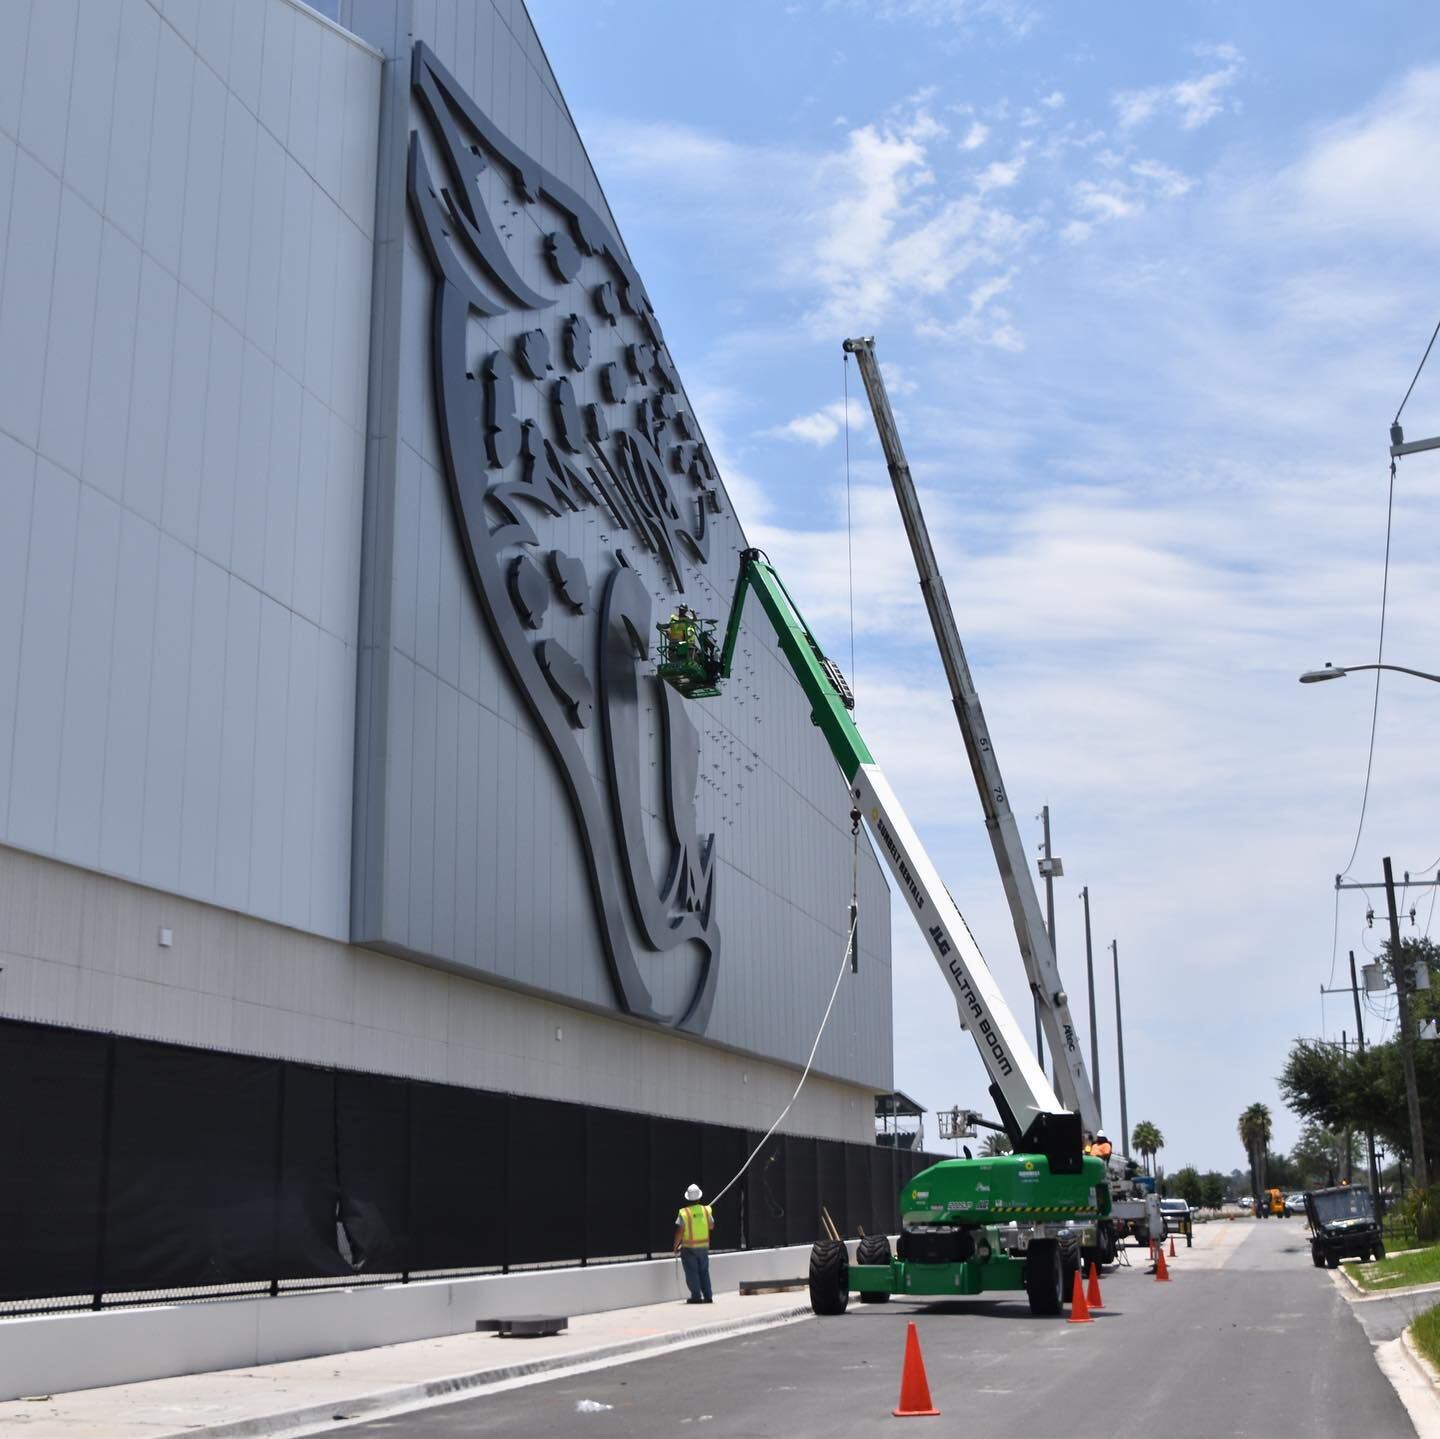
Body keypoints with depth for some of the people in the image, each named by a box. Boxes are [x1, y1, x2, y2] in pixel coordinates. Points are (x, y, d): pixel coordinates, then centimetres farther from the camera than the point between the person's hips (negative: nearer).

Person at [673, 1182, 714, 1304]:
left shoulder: (684, 1213, -13)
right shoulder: (706, 1210, -2)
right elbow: (711, 1226, 13)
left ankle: (696, 1296, 0)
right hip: (704, 1246, 4)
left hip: (689, 1247, -4)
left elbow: (679, 1232, -13)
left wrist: (675, 1247, -2)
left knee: (692, 1272, 3)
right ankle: (708, 1296, 12)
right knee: (704, 1271, 14)